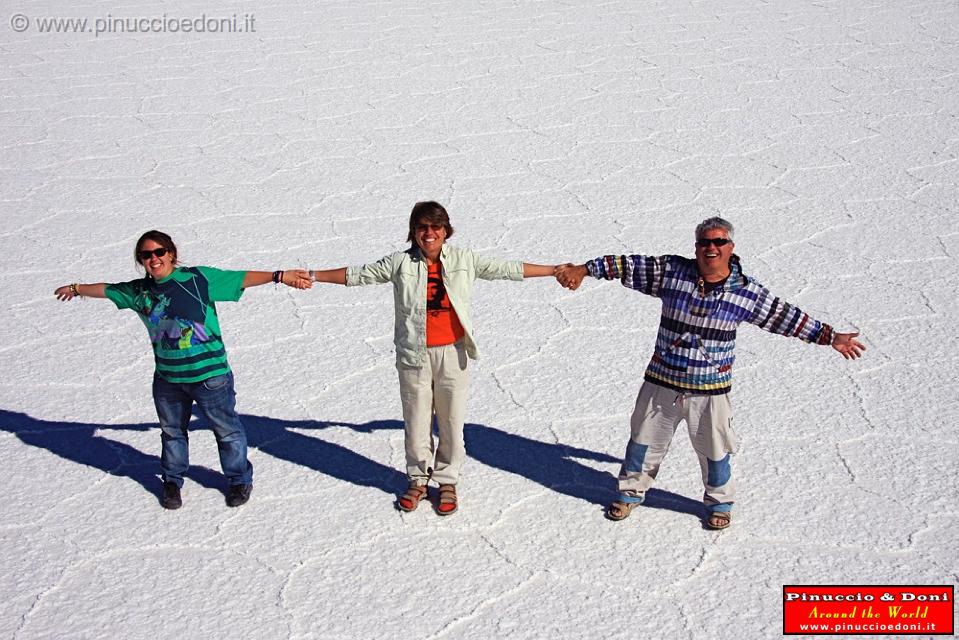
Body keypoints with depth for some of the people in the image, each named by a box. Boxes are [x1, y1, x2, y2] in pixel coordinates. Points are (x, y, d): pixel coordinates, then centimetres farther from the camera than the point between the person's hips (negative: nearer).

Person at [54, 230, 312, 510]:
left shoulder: (198, 278, -11)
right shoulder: (139, 291, 5)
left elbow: (242, 278, -16)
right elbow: (107, 289, 22)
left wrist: (280, 275, -25)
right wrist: (76, 289, 38)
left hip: (210, 374, -5)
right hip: (167, 379, 5)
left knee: (227, 429, 8)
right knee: (172, 431, 21)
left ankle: (240, 479, 27)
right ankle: (172, 481, 41)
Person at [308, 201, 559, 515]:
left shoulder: (464, 260, 2)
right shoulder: (401, 263, 1)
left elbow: (507, 268, 7)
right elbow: (358, 274, 6)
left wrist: (554, 270, 7)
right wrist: (314, 276, 5)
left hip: (453, 353, 0)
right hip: (414, 355, 0)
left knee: (451, 421, 6)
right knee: (416, 420, 8)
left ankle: (447, 481, 24)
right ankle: (418, 479, 28)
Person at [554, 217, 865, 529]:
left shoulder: (746, 290, -6)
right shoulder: (671, 271, -8)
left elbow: (786, 317, 2)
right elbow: (629, 266, -5)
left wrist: (831, 337, 6)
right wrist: (584, 269, -9)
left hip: (710, 389, -1)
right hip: (661, 382, 1)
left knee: (714, 450, 12)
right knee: (644, 440, 15)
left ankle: (719, 502, 38)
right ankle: (630, 490, 38)